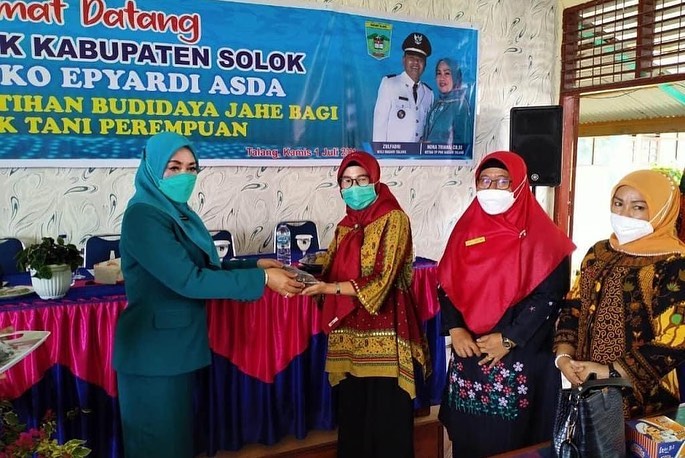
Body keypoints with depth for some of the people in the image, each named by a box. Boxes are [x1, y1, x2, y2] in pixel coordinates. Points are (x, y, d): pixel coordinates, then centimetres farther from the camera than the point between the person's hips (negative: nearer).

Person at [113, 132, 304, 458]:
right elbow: (188, 280, -27)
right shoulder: (143, 217, -20)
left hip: (178, 343, 9)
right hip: (153, 350, -9)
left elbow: (204, 268, 11)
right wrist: (261, 279, -25)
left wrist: (254, 265, 0)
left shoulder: (178, 212, 8)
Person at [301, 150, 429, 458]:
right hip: (349, 335, 6)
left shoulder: (394, 219, -7)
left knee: (386, 419, 2)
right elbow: (333, 276, 14)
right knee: (351, 416, 12)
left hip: (382, 337, -6)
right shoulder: (345, 226, 13)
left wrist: (329, 288, -21)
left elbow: (381, 280, -16)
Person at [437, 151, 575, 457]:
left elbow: (550, 295, -11)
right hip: (468, 354, 4)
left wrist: (509, 339, -15)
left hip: (520, 357, -4)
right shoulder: (466, 228, 6)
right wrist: (455, 330, -7)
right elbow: (445, 285, 6)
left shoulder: (539, 235, -6)